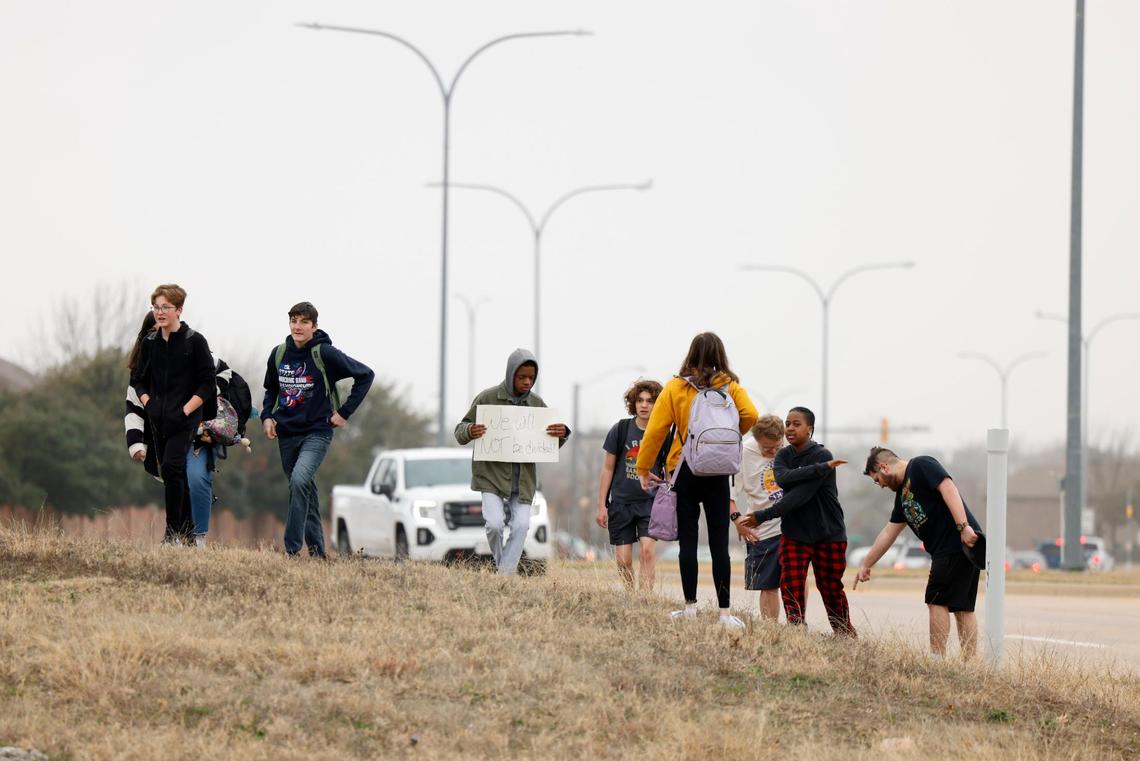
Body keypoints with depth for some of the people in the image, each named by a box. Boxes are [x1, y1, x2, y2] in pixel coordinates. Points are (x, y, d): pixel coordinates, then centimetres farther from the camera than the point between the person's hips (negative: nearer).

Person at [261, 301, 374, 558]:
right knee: (304, 489, 11)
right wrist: (267, 416, 5)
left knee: (300, 480, -25)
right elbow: (271, 390, 23)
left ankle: (292, 548, -25)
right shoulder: (278, 355, 5)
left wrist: (344, 412, -5)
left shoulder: (325, 354, -9)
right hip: (286, 434, 5)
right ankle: (316, 548, 23)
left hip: (317, 432, -5)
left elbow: (365, 375, -4)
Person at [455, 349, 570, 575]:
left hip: (523, 478, 3)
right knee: (494, 523, -17)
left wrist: (562, 434, -9)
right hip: (492, 474, -3)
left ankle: (507, 574, 2)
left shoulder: (537, 404, 8)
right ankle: (500, 563, 9)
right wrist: (469, 432, -23)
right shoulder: (487, 398, -2)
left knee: (521, 526, -8)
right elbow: (460, 432, 2)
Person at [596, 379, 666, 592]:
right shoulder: (621, 430, -1)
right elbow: (608, 469, 6)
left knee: (647, 548, -20)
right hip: (621, 502, 1)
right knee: (624, 560, 1)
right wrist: (601, 505, 4)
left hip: (651, 502, -1)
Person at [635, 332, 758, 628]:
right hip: (719, 473, 1)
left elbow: (656, 429, -4)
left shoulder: (676, 387, -1)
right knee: (719, 543, 2)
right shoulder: (731, 387, 2)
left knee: (688, 540, 4)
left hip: (685, 471, -1)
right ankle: (724, 612, -2)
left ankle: (690, 606, 4)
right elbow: (750, 416, -13)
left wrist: (643, 468, 3)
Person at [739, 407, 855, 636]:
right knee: (790, 586, -11)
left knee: (831, 589, 5)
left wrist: (763, 516, -23)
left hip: (828, 534, -4)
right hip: (794, 534, 4)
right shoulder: (783, 455, 5)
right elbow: (783, 479, -20)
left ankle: (845, 635, 20)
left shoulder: (822, 455, -14)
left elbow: (801, 495, -22)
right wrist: (821, 468, -30)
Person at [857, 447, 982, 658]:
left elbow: (948, 489, -17)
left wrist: (963, 526, -26)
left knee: (937, 601, -6)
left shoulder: (921, 466, -3)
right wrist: (866, 565, 34)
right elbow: (889, 533, 31)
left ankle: (937, 659, -6)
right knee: (962, 607, 7)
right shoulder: (902, 493, 24)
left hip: (959, 543, -9)